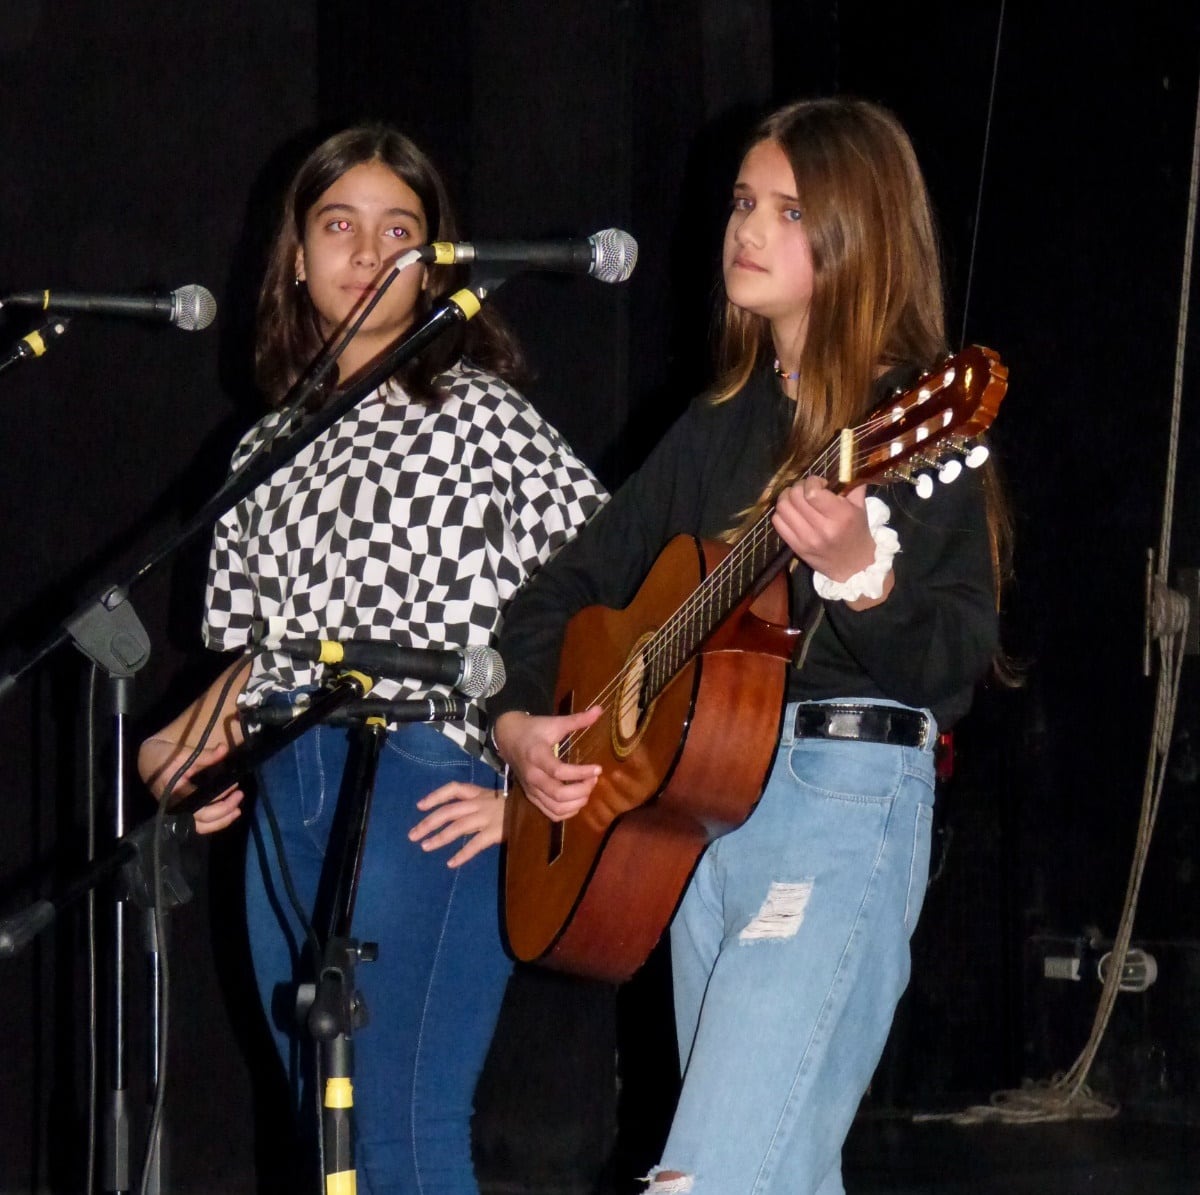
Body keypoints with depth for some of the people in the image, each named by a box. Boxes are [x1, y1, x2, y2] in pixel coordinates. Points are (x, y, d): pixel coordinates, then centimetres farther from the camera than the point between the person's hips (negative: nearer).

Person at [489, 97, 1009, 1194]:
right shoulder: (722, 426, 16)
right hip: (692, 803, 8)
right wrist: (521, 720, 5)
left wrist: (859, 575, -31)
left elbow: (953, 667, -13)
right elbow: (571, 582, 20)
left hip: (847, 797, -8)